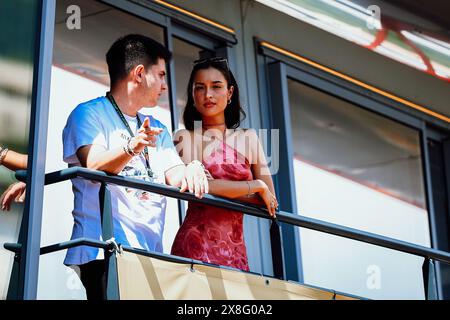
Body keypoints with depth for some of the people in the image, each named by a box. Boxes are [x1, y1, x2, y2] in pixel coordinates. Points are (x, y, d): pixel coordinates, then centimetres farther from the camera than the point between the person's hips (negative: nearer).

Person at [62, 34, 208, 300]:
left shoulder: (157, 129, 25)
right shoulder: (89, 114, 4)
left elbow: (175, 178, 12)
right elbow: (94, 166, -13)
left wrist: (191, 171, -12)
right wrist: (131, 148, -33)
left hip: (151, 251, 6)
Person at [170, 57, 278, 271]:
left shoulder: (248, 138, 13)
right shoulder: (185, 138, 2)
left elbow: (270, 202, 8)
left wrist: (221, 190, -4)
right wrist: (256, 187, -5)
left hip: (236, 252, 4)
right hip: (197, 247, -4)